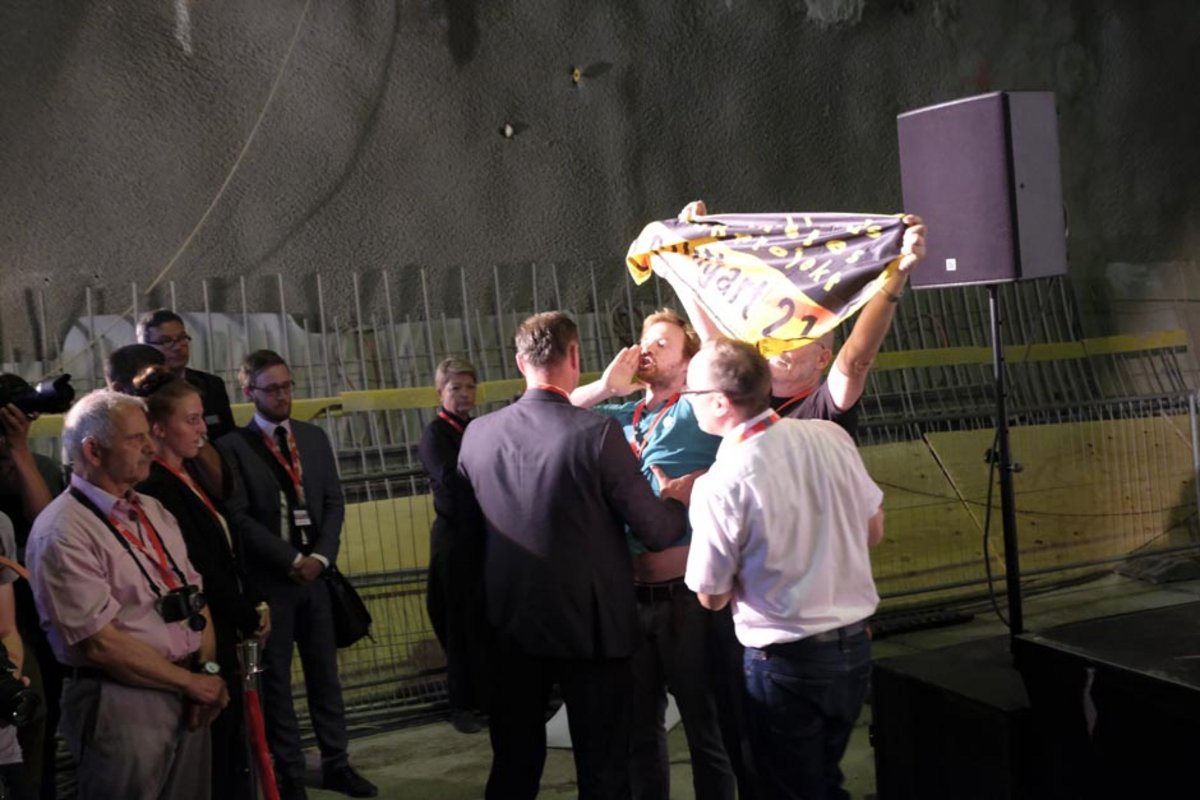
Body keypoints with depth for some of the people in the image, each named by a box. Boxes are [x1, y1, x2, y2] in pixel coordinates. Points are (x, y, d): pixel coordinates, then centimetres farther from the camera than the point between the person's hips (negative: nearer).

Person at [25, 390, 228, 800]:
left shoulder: (153, 511, 11)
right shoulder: (63, 533, -15)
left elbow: (195, 594, 11)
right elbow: (100, 644, -18)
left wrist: (207, 672, -5)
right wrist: (191, 681, -11)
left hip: (187, 699, 7)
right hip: (122, 707, -7)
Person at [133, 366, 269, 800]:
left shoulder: (194, 474, 9)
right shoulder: (153, 488, -18)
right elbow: (197, 571, -17)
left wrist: (253, 604, 3)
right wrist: (249, 617, -9)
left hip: (223, 631, 8)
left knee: (232, 739, 14)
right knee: (217, 743, 1)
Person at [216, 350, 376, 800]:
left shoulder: (314, 437, 10)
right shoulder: (232, 446, -6)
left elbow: (333, 502, 8)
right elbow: (239, 518, -11)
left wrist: (320, 556, -7)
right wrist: (292, 560, -14)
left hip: (315, 572, 4)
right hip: (267, 578, -4)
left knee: (325, 674, 10)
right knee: (276, 681, 5)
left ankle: (336, 763, 21)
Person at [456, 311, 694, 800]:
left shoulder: (477, 433, -4)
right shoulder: (598, 434, -18)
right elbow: (656, 534, -13)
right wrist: (677, 500, 8)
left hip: (511, 622, 4)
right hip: (592, 624, -4)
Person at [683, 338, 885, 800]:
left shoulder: (720, 484, -21)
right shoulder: (832, 436, -5)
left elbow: (712, 597, -9)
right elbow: (873, 531, 8)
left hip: (785, 661, -6)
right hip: (854, 644, 6)